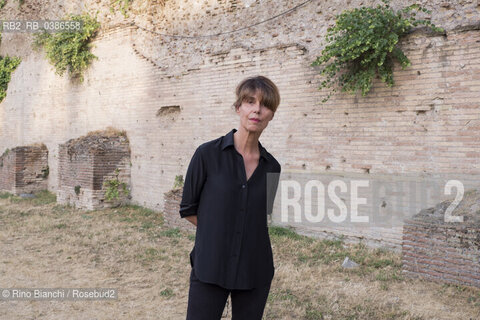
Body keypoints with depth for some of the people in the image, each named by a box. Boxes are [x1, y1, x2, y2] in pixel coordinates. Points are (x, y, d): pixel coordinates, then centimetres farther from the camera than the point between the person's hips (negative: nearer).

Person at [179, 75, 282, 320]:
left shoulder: (272, 167, 3)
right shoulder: (208, 154, -7)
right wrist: (217, 231, 3)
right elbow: (188, 209, 0)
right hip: (210, 269, -3)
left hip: (255, 272, 3)